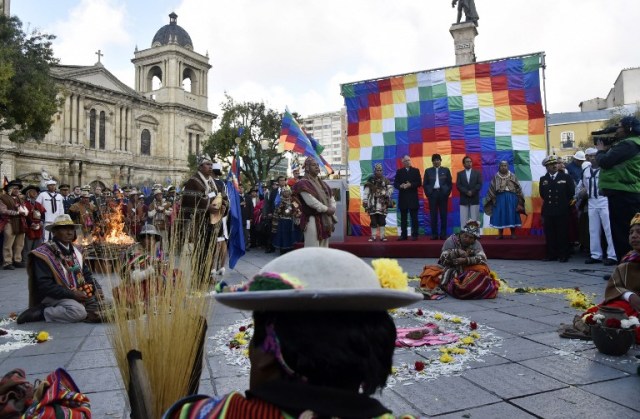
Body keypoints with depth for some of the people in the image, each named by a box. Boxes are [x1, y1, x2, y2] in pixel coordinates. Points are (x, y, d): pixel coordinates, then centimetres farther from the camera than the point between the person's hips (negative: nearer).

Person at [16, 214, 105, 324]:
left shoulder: (76, 251, 11)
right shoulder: (43, 253, -12)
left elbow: (87, 274, 14)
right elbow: (45, 285, -19)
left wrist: (97, 289, -6)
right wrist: (72, 294, -24)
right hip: (54, 296, -7)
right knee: (78, 311, -32)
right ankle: (42, 312, -11)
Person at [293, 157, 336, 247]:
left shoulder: (322, 183, 18)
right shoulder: (303, 183, -9)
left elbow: (331, 197, 17)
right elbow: (311, 201, -19)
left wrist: (332, 208, -3)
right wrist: (326, 209, -14)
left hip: (325, 219, 8)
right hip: (312, 220, -8)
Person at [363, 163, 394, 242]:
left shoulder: (385, 180, 8)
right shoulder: (370, 180, 6)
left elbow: (390, 188, 2)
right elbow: (366, 191, 3)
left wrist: (387, 194, -16)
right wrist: (364, 200, -3)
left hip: (382, 203, 0)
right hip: (373, 203, 0)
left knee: (382, 220, 0)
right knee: (373, 220, 1)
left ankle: (382, 236, 6)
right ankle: (373, 236, 9)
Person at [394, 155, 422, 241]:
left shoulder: (416, 171, 7)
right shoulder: (399, 171, 9)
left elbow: (419, 183, 0)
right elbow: (395, 184, 3)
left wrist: (410, 185, -15)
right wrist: (401, 186, -17)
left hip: (413, 197, -1)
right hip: (403, 197, 1)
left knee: (414, 217, -1)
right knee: (403, 217, 5)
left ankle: (414, 235, 3)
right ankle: (403, 235, 9)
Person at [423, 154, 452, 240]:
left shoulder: (446, 170, 8)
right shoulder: (428, 171, 9)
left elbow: (450, 183, 7)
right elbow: (424, 184, 7)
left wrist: (447, 193, -2)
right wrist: (428, 193, -2)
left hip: (443, 194, 0)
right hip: (432, 194, 0)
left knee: (443, 215, 1)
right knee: (433, 215, 0)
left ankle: (443, 234, 6)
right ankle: (434, 234, 4)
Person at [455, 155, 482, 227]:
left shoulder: (477, 173, 11)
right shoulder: (460, 174, 11)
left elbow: (480, 184, -1)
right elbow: (458, 185, -2)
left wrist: (472, 192, -14)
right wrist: (466, 192, -14)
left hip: (474, 199, 0)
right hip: (463, 199, 0)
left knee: (475, 218, 0)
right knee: (464, 219, -1)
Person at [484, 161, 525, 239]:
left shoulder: (512, 176, 5)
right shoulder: (496, 177, 3)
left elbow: (518, 188, 4)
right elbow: (492, 189, 3)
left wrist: (519, 201, -2)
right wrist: (493, 199, -4)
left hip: (511, 198, 0)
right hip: (500, 198, 0)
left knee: (512, 216, 2)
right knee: (500, 216, 1)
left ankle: (513, 234, 10)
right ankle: (500, 234, 9)